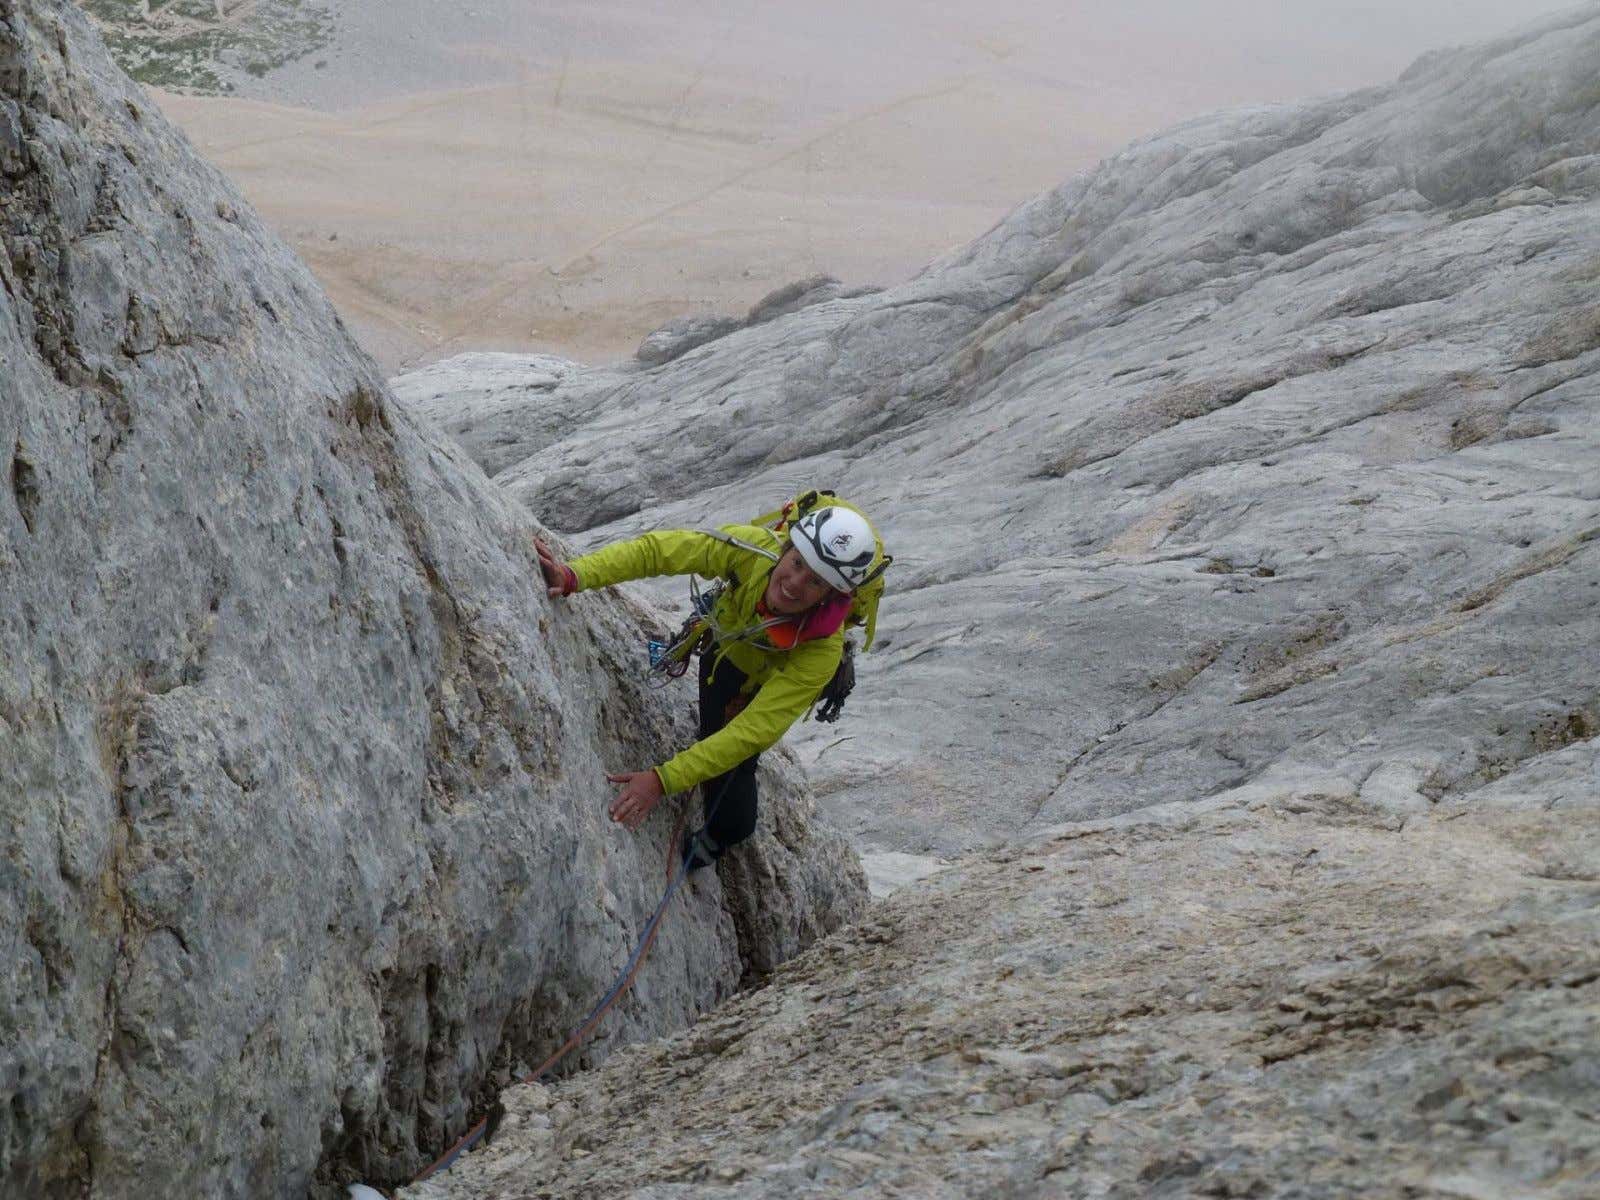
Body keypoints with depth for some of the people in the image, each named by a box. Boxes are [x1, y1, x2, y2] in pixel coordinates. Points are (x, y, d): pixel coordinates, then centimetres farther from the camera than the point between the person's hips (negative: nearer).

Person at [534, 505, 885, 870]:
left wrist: (663, 780, -53)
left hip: (772, 686, -3)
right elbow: (654, 550, -37)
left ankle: (714, 841, 33)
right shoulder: (755, 549, -41)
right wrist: (574, 575, -53)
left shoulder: (823, 651, -45)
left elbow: (754, 731, -46)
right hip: (726, 646, 3)